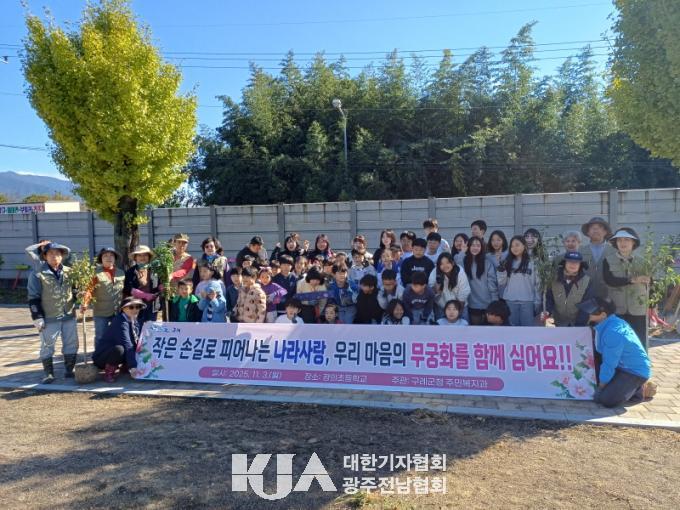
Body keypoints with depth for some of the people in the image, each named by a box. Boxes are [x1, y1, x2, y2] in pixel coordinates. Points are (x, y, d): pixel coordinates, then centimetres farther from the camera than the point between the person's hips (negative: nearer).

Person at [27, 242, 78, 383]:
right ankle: (49, 374, 15)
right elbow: (33, 297, -8)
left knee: (71, 344, 10)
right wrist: (37, 317, -12)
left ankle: (69, 370, 23)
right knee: (47, 346, 4)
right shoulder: (38, 274, -7)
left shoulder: (69, 272, 5)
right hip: (49, 318, -4)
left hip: (69, 316, 4)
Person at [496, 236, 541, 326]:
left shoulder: (532, 263, -1)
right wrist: (501, 270, -11)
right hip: (510, 301, 3)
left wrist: (537, 303, -2)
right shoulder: (508, 263, 8)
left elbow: (536, 284, 0)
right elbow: (501, 283, 5)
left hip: (527, 301, -3)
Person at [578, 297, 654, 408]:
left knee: (607, 400, -20)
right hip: (622, 366, 10)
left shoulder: (613, 332, -30)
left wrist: (601, 387, -10)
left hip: (635, 371, -10)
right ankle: (636, 386, 15)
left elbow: (609, 364, -22)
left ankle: (639, 390, 2)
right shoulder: (607, 324, 0)